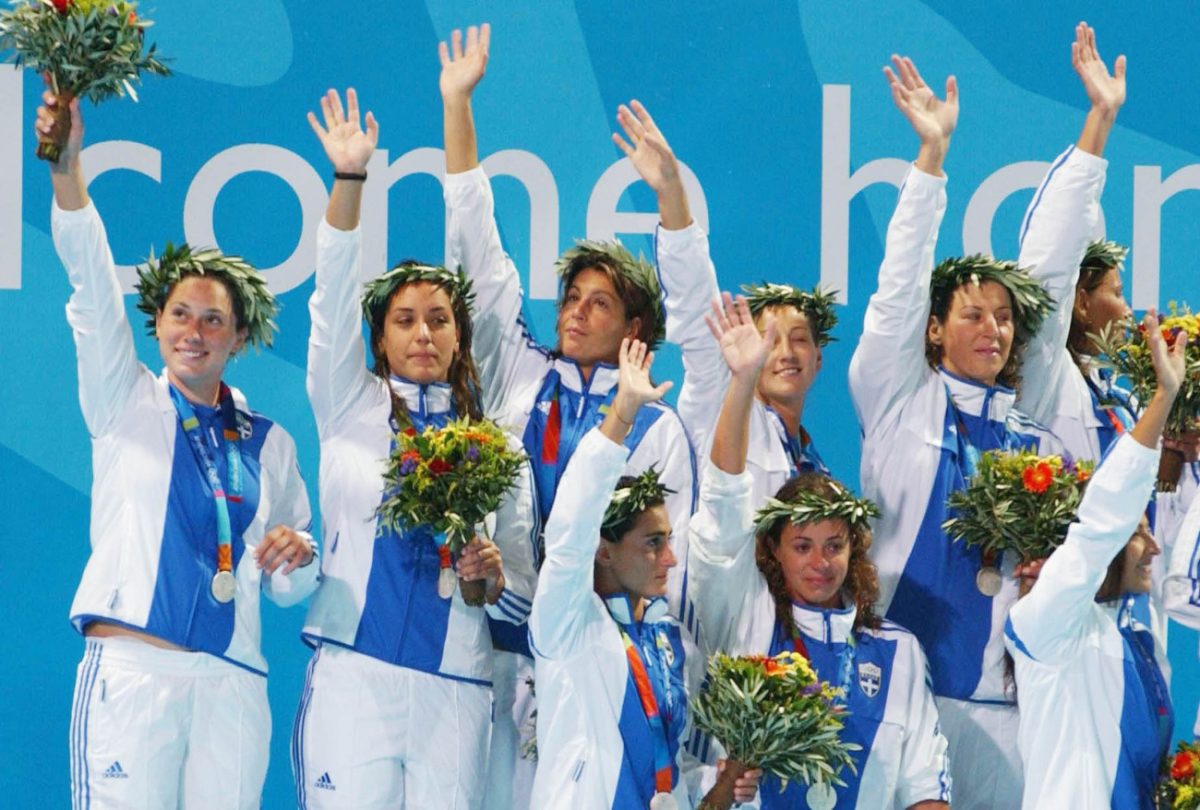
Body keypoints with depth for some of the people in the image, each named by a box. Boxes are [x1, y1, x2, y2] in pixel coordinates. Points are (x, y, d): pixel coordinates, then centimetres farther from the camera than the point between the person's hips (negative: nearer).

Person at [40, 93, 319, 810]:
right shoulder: (125, 402, 11)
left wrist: (293, 559, -4)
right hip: (130, 670, -2)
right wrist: (67, 166, -16)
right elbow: (93, 284, -3)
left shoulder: (270, 444, 16)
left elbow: (290, 588, 20)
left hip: (232, 683, 3)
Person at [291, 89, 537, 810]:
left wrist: (493, 577, -9)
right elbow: (334, 300, -4)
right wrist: (348, 179, -14)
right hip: (352, 678, -1)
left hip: (455, 690, 1)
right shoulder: (352, 407, 10)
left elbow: (524, 599, 14)